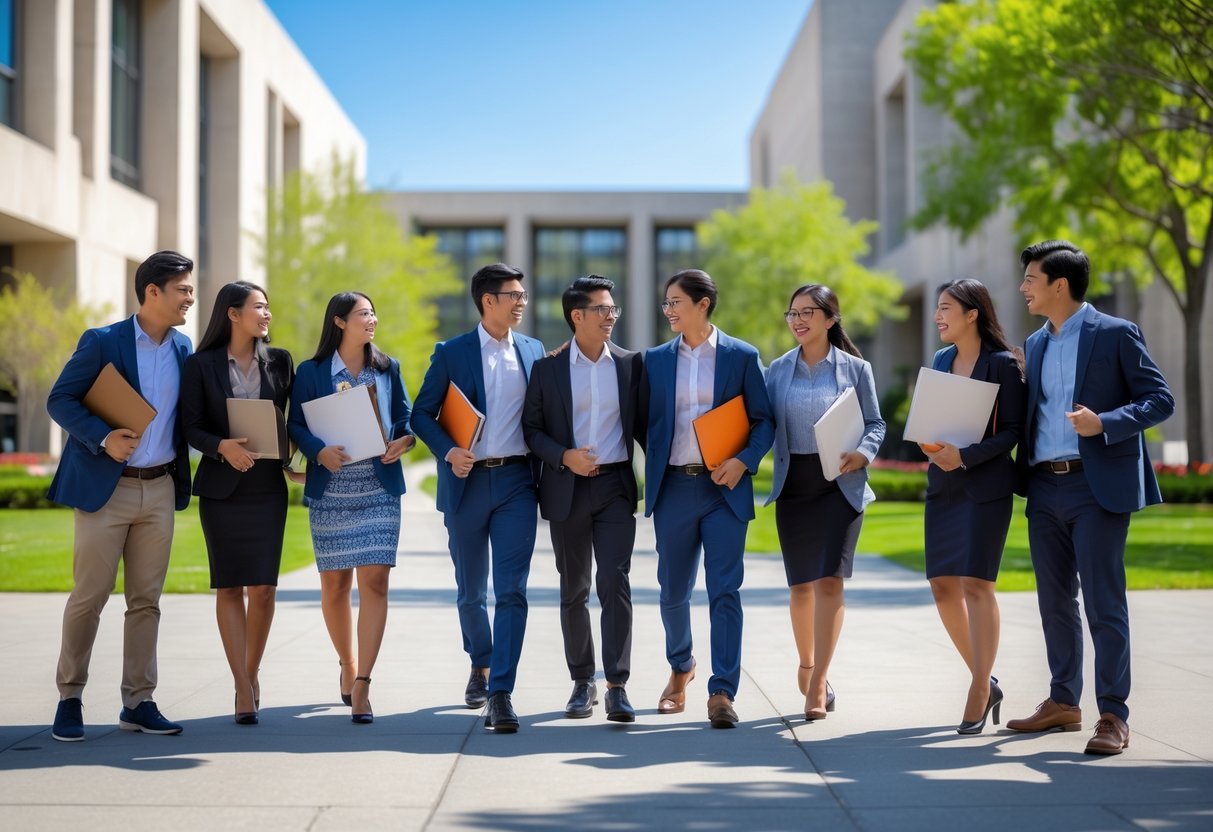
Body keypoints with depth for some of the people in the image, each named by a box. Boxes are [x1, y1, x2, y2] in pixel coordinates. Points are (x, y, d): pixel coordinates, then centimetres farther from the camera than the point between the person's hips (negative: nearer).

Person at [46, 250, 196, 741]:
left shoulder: (183, 348, 9)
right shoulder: (102, 342, -6)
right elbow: (60, 399, -7)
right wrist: (102, 438, -21)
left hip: (160, 489, 5)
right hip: (105, 486, -4)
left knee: (146, 601, 7)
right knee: (88, 598, 0)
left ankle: (138, 702, 13)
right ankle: (70, 698, 12)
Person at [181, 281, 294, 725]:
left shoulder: (279, 361, 7)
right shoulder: (201, 364, 0)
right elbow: (190, 426, -3)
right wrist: (222, 446, -20)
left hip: (268, 486, 2)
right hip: (221, 488, -1)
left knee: (263, 588, -1)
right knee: (229, 587, 0)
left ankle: (251, 674, 19)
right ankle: (243, 688, 4)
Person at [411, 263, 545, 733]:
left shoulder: (533, 351, 9)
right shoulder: (451, 353, 1)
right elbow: (421, 414, 1)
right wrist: (448, 451, -15)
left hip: (516, 481, 1)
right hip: (468, 482, 0)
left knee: (511, 590, -9)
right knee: (471, 591, 13)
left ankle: (501, 693, -10)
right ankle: (480, 665, 37)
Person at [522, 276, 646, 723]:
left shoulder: (631, 364, 5)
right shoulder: (548, 368, 2)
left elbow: (642, 423, 9)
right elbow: (532, 428, 3)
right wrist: (564, 456, -13)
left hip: (616, 486, 0)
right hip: (567, 489, 1)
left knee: (615, 584, -11)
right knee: (573, 590, 9)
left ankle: (617, 687, -10)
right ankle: (582, 682, 20)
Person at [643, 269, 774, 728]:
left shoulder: (742, 356, 2)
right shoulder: (655, 359, 9)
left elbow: (764, 419, 1)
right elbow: (645, 420, 11)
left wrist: (744, 460, -12)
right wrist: (653, 471, -1)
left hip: (724, 488, -3)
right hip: (673, 487, 3)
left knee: (725, 591, -6)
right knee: (673, 589, 12)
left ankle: (722, 692, -3)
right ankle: (680, 667, 36)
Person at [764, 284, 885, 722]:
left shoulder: (855, 368, 1)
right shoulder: (778, 370, 6)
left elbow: (875, 423, 3)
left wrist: (863, 453, -15)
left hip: (840, 484, -2)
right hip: (793, 484, 3)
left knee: (829, 579, -12)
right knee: (801, 583, 9)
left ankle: (818, 681, -8)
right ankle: (807, 664, 32)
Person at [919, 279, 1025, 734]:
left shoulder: (1003, 363, -7)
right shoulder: (941, 360, 12)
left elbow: (1014, 430, -10)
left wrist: (966, 456, -20)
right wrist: (930, 445, -4)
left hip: (986, 484, -7)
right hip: (942, 484, 7)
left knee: (976, 584, -7)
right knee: (943, 584, 5)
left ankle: (979, 693, 3)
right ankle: (985, 680, 20)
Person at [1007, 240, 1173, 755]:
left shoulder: (1115, 334, -4)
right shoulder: (1035, 344, 16)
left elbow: (1160, 399, -7)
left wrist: (1105, 422, -22)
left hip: (1097, 485, -7)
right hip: (1045, 487, 7)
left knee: (1103, 604, -5)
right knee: (1054, 601, 12)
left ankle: (1113, 716, 1)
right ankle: (1063, 703, 24)